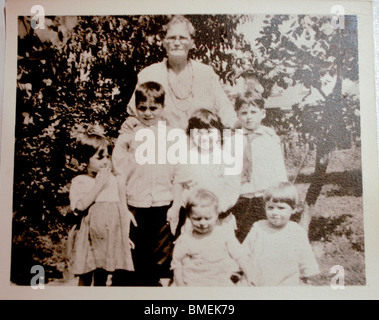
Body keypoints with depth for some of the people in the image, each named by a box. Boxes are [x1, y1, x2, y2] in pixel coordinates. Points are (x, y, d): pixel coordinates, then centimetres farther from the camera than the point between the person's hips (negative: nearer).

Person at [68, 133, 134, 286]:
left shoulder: (112, 179, 7)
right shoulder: (79, 181, -7)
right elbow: (81, 206, -25)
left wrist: (125, 235, 14)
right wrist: (99, 184, -20)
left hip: (111, 238, 4)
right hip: (90, 238, -4)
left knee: (102, 277, 15)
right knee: (85, 278, 7)